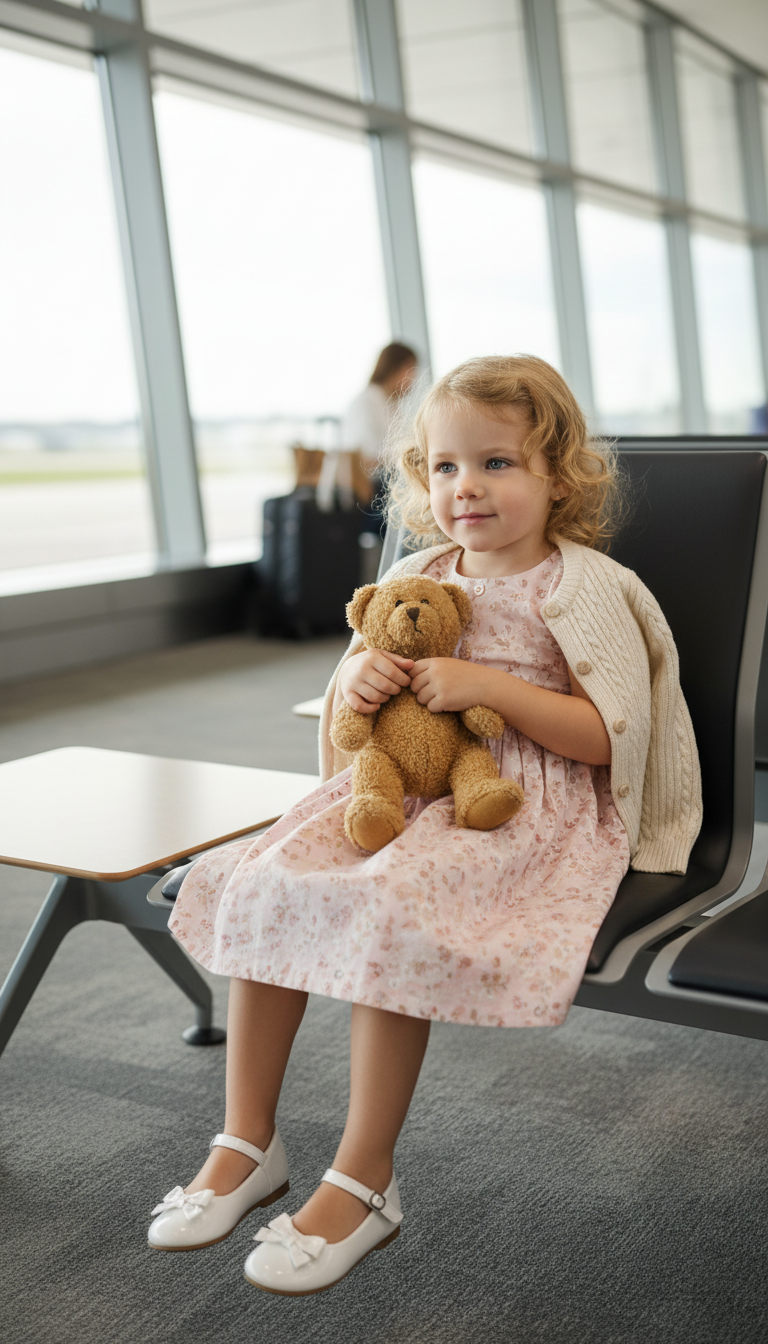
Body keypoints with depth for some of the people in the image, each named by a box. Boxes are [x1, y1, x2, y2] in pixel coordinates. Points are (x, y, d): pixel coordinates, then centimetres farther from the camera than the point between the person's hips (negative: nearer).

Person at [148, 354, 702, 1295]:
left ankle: (363, 1181, -14)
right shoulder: (417, 578, 11)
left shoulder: (581, 587, -7)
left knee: (384, 911, -30)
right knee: (255, 884, -11)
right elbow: (346, 717, 19)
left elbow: (609, 738, -14)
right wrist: (358, 678, -7)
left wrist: (488, 685, -22)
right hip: (403, 790, 7)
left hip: (523, 807, -6)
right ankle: (246, 1143, 1)